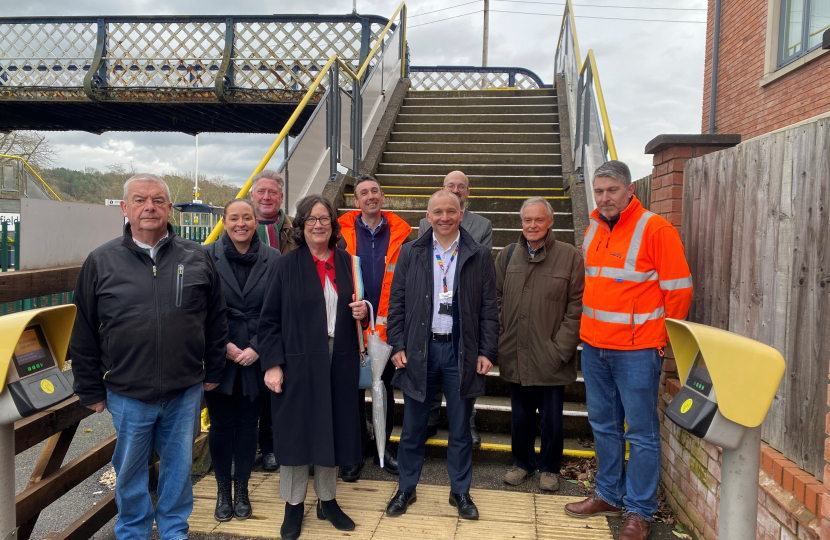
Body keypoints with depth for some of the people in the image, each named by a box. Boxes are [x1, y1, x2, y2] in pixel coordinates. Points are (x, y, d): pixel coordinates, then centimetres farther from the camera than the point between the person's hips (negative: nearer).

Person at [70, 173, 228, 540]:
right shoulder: (101, 262, -1)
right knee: (130, 471, 14)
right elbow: (84, 334, 3)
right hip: (127, 395, 0)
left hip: (185, 391, 1)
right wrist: (90, 390, 3)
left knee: (179, 465, 15)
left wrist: (213, 371, 7)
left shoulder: (197, 258, 1)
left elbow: (216, 320, 7)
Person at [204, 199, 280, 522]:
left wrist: (257, 349, -8)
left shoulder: (273, 259, -3)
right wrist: (223, 346, -9)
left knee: (248, 424, 11)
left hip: (256, 357, 1)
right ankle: (223, 491, 27)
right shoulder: (208, 256, -4)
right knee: (221, 424, 9)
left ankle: (242, 489, 29)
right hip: (218, 356, 0)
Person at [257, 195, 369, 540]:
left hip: (339, 362, 3)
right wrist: (272, 364, -11)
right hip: (298, 363, -3)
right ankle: (293, 505, 25)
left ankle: (327, 500, 31)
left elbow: (357, 307, 18)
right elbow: (269, 320, -5)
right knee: (297, 431, 7)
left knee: (332, 430, 12)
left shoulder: (346, 263, 7)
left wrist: (363, 311, -6)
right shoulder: (286, 266, -3)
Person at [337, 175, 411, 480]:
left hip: (388, 325, 1)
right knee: (354, 386, 9)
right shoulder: (343, 231, -1)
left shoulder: (399, 232, 1)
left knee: (385, 386, 13)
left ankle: (383, 446, 30)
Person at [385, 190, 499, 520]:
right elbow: (397, 303, 3)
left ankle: (460, 491, 29)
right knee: (413, 427, 11)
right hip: (418, 349, 1)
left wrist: (487, 352, -3)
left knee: (460, 428, 11)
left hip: (461, 350, 0)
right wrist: (397, 346, -3)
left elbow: (489, 308, 1)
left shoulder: (479, 256, 1)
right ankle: (406, 489, 29)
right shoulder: (410, 253, 2)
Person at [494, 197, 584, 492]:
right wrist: (498, 341, 2)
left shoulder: (569, 256, -4)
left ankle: (549, 467, 31)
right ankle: (523, 462, 37)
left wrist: (561, 348, -10)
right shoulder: (508, 255, 7)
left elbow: (576, 307, -5)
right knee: (520, 415, 16)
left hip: (550, 358, -3)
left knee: (551, 418, 9)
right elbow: (495, 300, 11)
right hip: (516, 356, 3)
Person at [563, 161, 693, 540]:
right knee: (604, 425, 17)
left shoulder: (655, 230, -10)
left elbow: (678, 289, -9)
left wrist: (661, 338, -6)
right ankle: (608, 495, 33)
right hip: (594, 347, 7)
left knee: (641, 433, 4)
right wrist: (588, 326, 14)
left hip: (637, 351, -7)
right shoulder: (593, 231, 11)